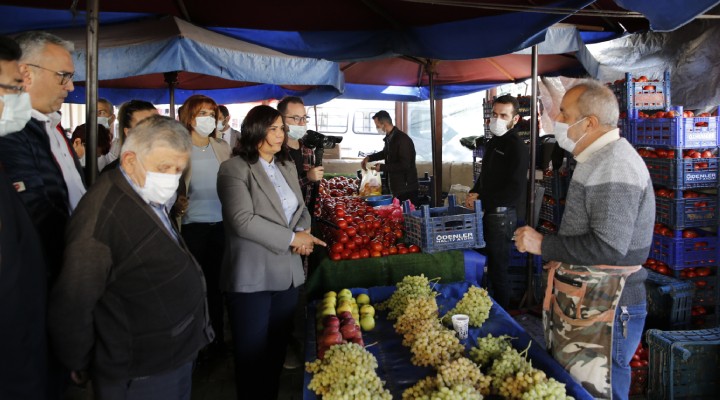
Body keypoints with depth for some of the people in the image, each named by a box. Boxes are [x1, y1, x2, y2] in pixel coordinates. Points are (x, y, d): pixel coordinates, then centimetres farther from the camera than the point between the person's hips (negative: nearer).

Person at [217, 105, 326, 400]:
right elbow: (243, 221, -19)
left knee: (278, 350, 16)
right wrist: (291, 238, -17)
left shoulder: (287, 166, 13)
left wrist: (303, 232, -7)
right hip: (251, 278, -6)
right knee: (252, 353, 6)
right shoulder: (234, 169, -10)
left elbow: (300, 209, 15)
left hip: (287, 273, 7)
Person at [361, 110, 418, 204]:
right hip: (396, 189, 9)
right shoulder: (389, 138, 8)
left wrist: (382, 167, -17)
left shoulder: (403, 139, -19)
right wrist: (369, 158, 16)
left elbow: (404, 165, -24)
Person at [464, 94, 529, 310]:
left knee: (498, 270, 0)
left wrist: (482, 199, -13)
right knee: (487, 266, 12)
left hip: (502, 215, -8)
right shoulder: (493, 142, 16)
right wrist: (474, 193, 6)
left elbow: (516, 191, -18)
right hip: (487, 212, 8)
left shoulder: (517, 147, -12)